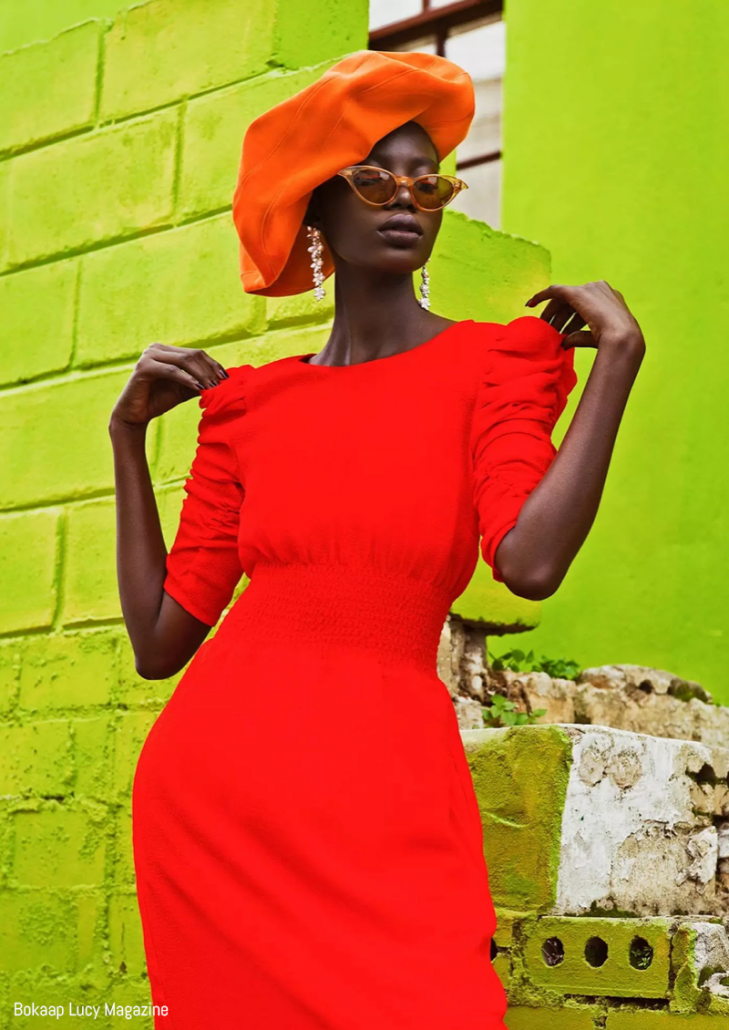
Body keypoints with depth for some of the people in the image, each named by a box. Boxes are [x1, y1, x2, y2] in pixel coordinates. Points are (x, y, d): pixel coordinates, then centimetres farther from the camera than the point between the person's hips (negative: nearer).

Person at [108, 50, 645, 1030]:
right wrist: (130, 433, 11)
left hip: (376, 774, -2)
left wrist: (618, 352, -8)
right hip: (207, 768, 2)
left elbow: (530, 561, -14)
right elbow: (160, 640, 9)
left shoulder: (491, 363, 6)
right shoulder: (248, 403, 13)